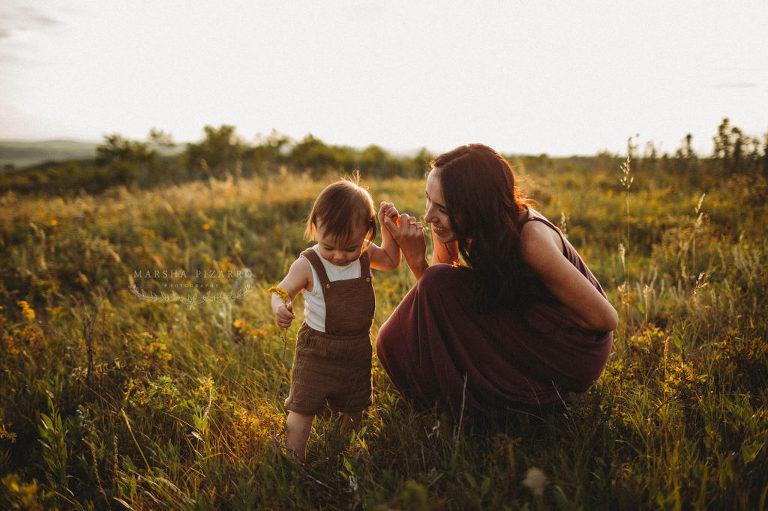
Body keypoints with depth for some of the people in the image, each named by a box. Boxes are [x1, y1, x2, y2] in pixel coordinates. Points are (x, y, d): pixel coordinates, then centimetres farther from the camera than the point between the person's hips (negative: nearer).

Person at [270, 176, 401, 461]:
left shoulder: (365, 254, -3)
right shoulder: (307, 265, -17)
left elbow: (391, 261, 16)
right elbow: (282, 291, -15)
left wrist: (389, 229, 1)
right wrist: (280, 308, -39)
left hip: (358, 350, 5)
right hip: (317, 350, -4)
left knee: (353, 410, 19)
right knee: (302, 408, -6)